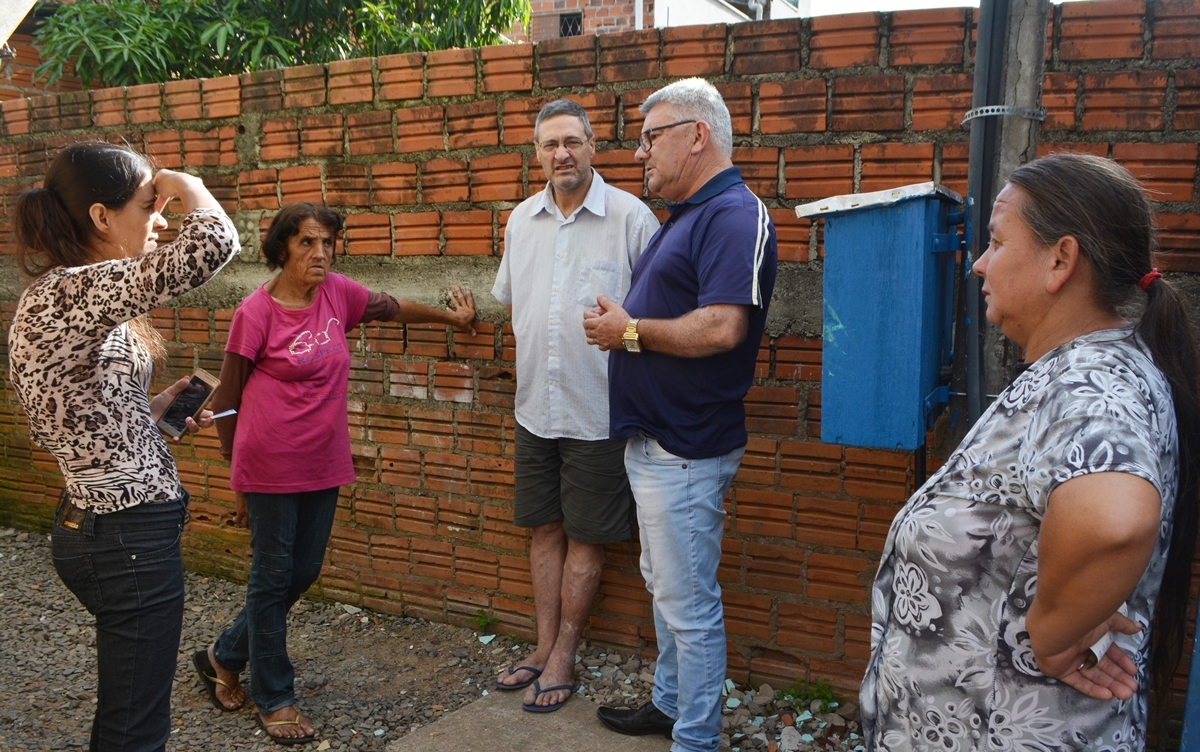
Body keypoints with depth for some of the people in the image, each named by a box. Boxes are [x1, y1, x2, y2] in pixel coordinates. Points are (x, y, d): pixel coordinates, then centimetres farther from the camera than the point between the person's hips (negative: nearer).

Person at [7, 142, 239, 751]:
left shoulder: (54, 296, 9)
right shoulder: (72, 292, -23)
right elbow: (214, 242, -35)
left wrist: (154, 410, 10)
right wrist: (184, 185, -15)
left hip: (92, 525, 10)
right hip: (128, 538, -10)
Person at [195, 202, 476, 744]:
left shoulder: (337, 293, 1)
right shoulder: (256, 313, -13)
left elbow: (391, 308, 21)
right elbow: (226, 402, -5)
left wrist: (453, 317, 32)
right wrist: (239, 479, 1)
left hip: (323, 465, 6)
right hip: (270, 470, -6)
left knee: (303, 573, 15)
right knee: (272, 577, 6)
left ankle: (224, 657, 37)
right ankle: (273, 698, 24)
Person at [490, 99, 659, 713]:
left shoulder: (630, 217, -10)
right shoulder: (522, 219, 8)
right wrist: (534, 344, 13)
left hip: (597, 411, -5)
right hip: (536, 405, 5)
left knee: (585, 537, 6)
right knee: (544, 528, 15)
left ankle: (563, 657, 21)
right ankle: (545, 647, 29)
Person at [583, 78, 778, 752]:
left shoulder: (735, 215, -17)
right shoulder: (688, 216, 15)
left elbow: (721, 327, -29)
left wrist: (631, 331, -17)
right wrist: (622, 326, 6)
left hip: (687, 451, -11)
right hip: (653, 439, 11)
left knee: (689, 602, 2)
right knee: (665, 587, 22)